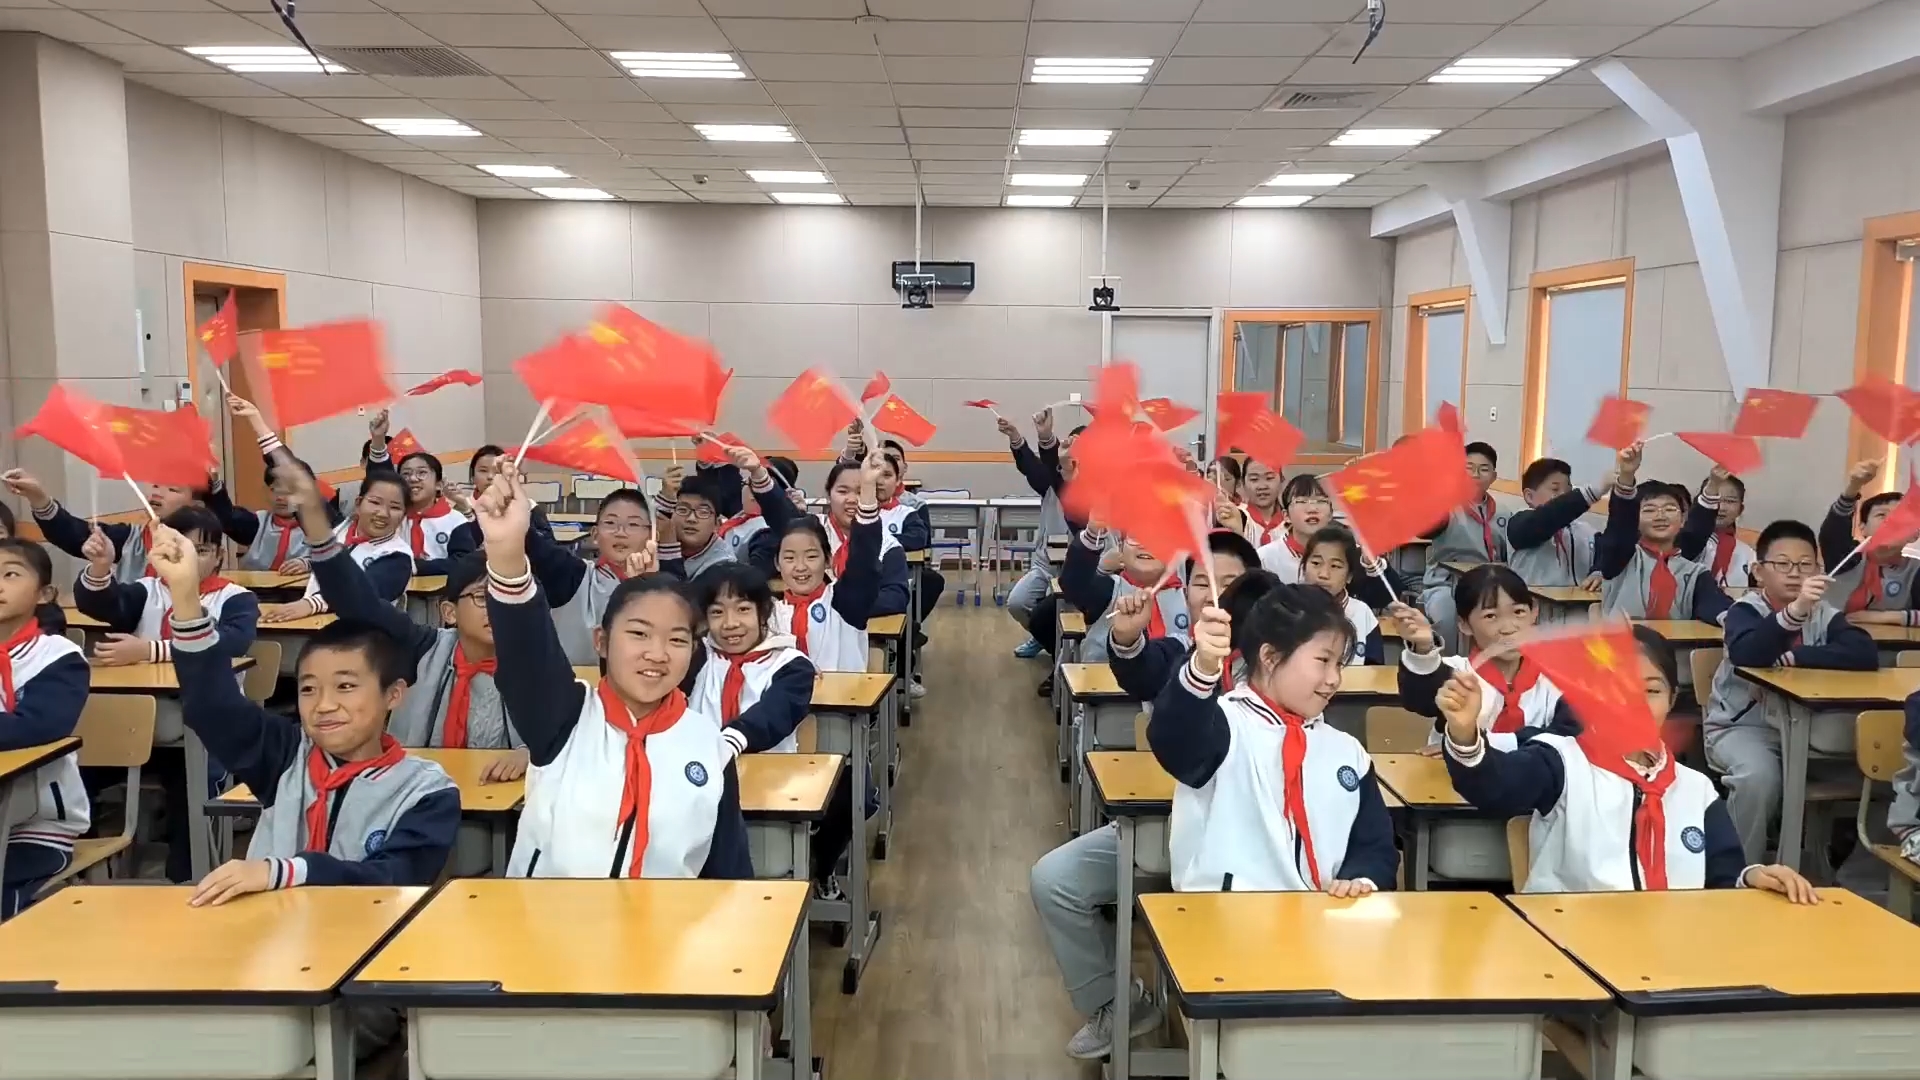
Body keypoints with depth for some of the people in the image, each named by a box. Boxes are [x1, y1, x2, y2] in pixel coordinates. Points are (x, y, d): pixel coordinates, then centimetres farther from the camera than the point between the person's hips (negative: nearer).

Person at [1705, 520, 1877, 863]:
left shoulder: (1825, 614, 2)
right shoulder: (1745, 610, -9)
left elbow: (1866, 655, -17)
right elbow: (1746, 655, -32)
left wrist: (1795, 657, -21)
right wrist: (1795, 611, -45)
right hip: (1742, 725, -5)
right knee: (1759, 775, -32)